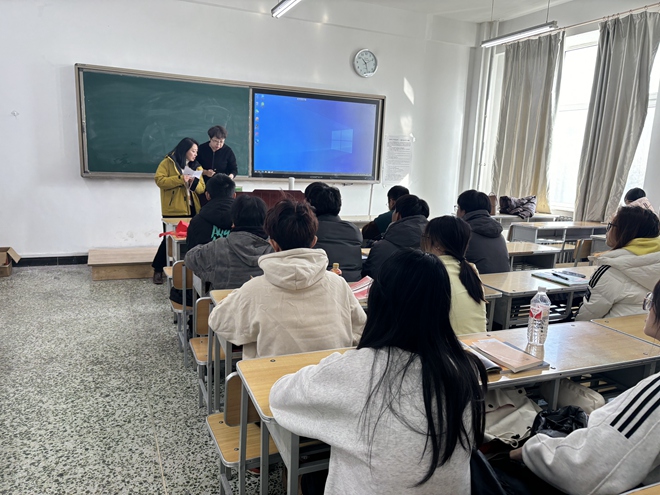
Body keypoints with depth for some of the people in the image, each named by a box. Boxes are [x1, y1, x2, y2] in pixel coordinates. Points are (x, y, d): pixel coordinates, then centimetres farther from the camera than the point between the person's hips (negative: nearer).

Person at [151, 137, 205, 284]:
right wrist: (180, 179, -18)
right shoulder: (168, 162, -1)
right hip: (173, 210, -5)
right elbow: (159, 180, -12)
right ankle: (158, 269, 13)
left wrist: (194, 182, -11)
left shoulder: (196, 167, 15)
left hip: (191, 209, 5)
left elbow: (202, 189, 11)